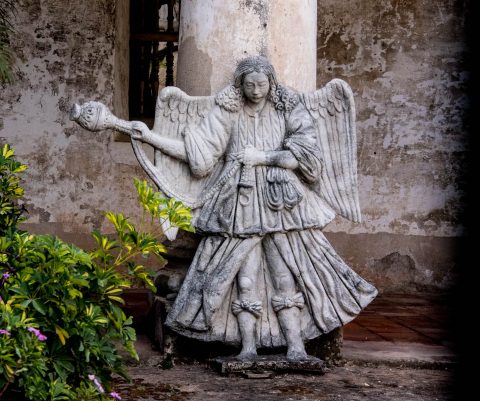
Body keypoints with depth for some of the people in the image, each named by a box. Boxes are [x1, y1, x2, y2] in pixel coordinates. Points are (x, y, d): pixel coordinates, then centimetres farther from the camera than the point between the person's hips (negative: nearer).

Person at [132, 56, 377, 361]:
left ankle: (295, 344, 0)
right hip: (240, 201, 0)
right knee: (244, 276, -3)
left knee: (287, 273, -2)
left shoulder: (287, 109, 3)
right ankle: (248, 346, 2)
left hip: (281, 201, 0)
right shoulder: (228, 112, 3)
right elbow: (197, 152, 1)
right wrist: (150, 137, -3)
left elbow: (304, 155, -4)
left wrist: (262, 157, -9)